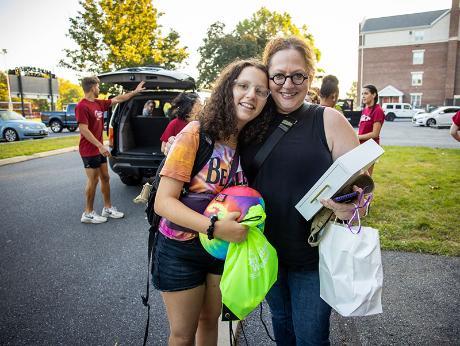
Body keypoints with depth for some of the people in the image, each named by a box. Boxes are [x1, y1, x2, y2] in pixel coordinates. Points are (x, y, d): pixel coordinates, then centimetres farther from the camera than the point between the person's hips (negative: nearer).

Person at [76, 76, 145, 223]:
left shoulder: (99, 103, 8)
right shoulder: (82, 106, -17)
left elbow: (117, 99, 19)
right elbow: (84, 130, -22)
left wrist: (135, 91, 22)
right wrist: (100, 146, -24)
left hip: (99, 149, 9)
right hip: (89, 150, -9)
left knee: (105, 178, 12)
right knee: (93, 180, -3)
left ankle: (108, 208, 23)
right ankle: (88, 213, 10)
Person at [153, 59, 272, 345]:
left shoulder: (250, 143, -3)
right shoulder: (195, 134, -20)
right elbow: (163, 202, -23)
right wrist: (214, 227, -34)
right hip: (181, 249, -4)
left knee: (210, 320, 24)